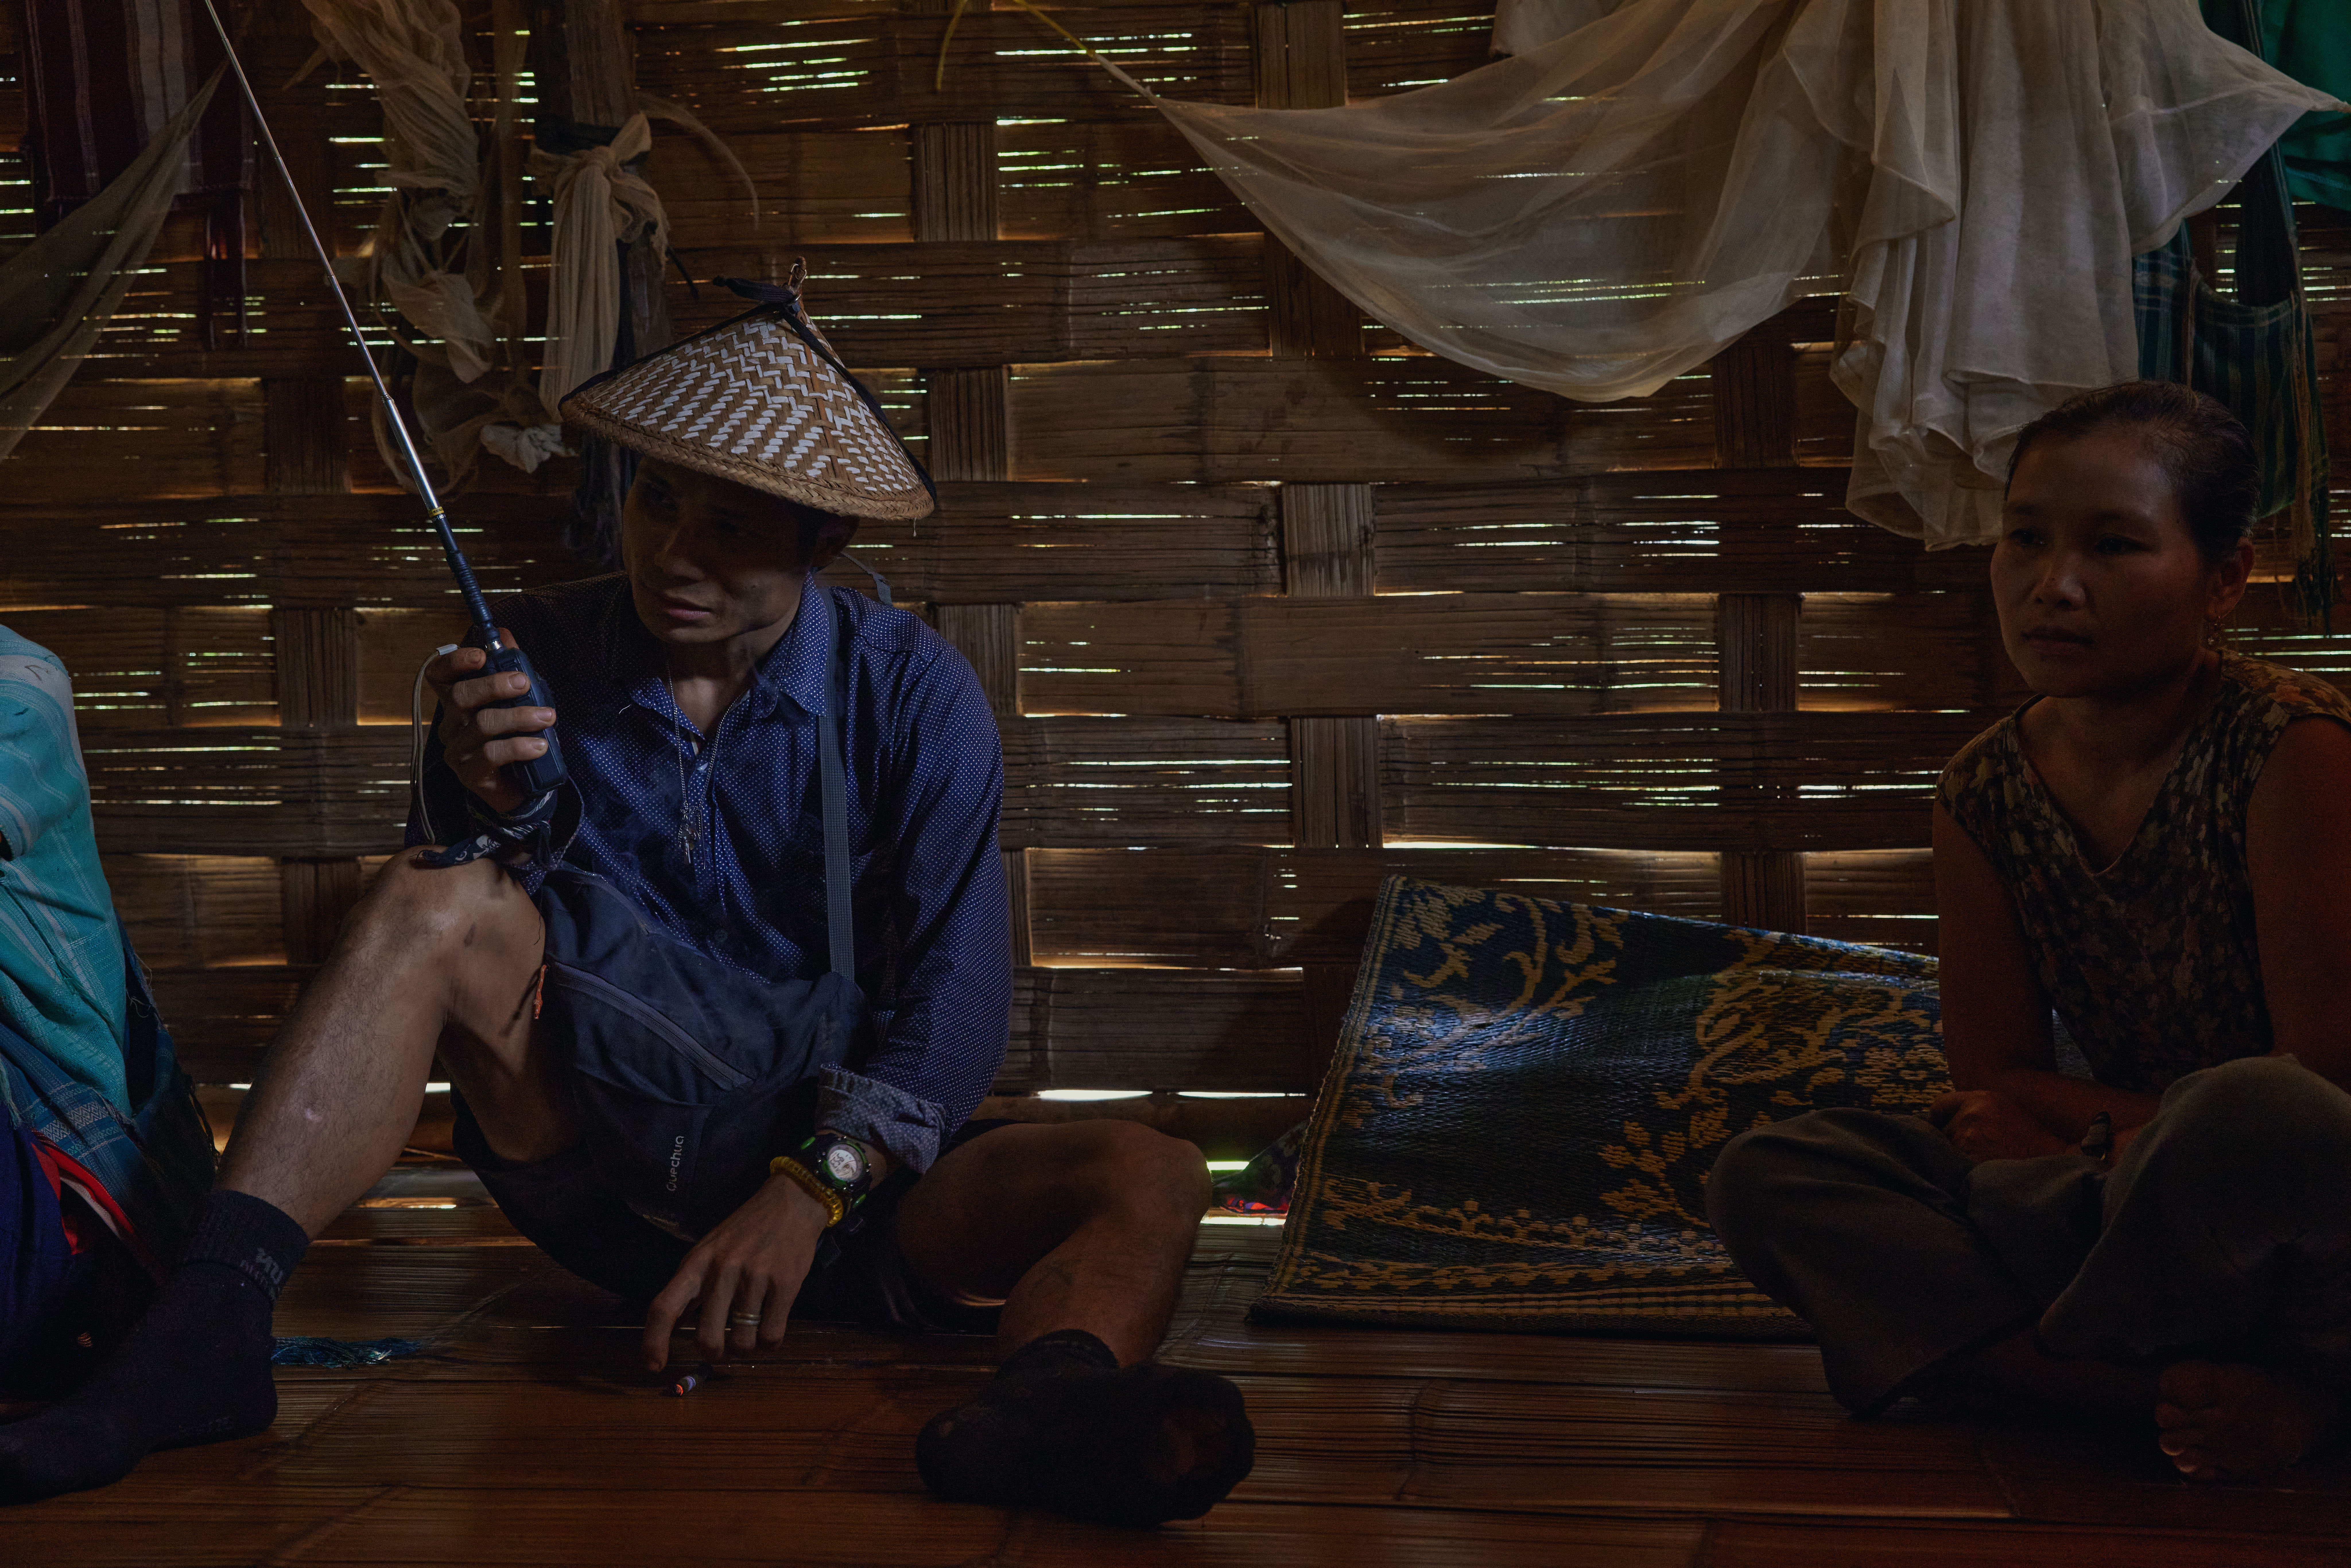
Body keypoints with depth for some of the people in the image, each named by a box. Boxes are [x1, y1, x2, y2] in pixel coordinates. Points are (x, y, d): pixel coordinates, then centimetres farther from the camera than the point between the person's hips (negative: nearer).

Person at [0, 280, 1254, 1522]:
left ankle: (1037, 1409, -64)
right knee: (439, 904, -22)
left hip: (846, 1176, -1)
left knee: (1150, 1181, -27)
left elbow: (956, 1000, -8)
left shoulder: (911, 694, -3)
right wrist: (478, 803, -24)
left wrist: (810, 1191, -22)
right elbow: (436, 930, -2)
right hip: (601, 1171, 1)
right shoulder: (535, 662, 1)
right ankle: (210, 1322, -37)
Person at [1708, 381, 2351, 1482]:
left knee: (2258, 1118, -41)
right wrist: (2128, 1135, -15)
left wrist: (2068, 1124, -9)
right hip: (2125, 1199, 7)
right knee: (1764, 1177, -8)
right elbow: (1994, 1084, 5)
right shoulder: (1987, 793, 3)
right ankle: (2174, 1383, -23)